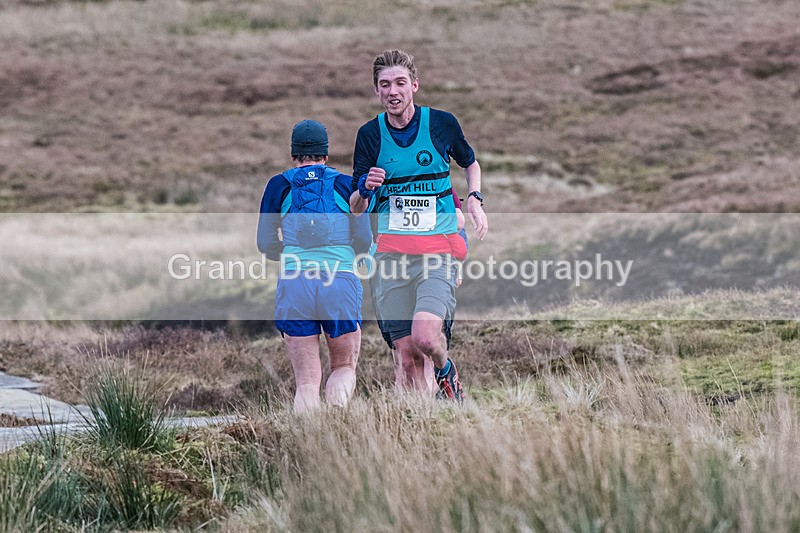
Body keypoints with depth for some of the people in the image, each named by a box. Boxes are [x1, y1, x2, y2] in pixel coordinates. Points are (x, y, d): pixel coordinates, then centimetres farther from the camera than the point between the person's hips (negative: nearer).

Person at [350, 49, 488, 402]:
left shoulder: (441, 123, 1)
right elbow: (355, 208, 7)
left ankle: (446, 373, 11)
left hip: (439, 247, -2)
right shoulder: (370, 134, 4)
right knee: (405, 353, -2)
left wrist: (474, 198, 5)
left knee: (425, 336, -21)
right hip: (391, 251, 2)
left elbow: (470, 162, 22)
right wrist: (365, 190, -15)